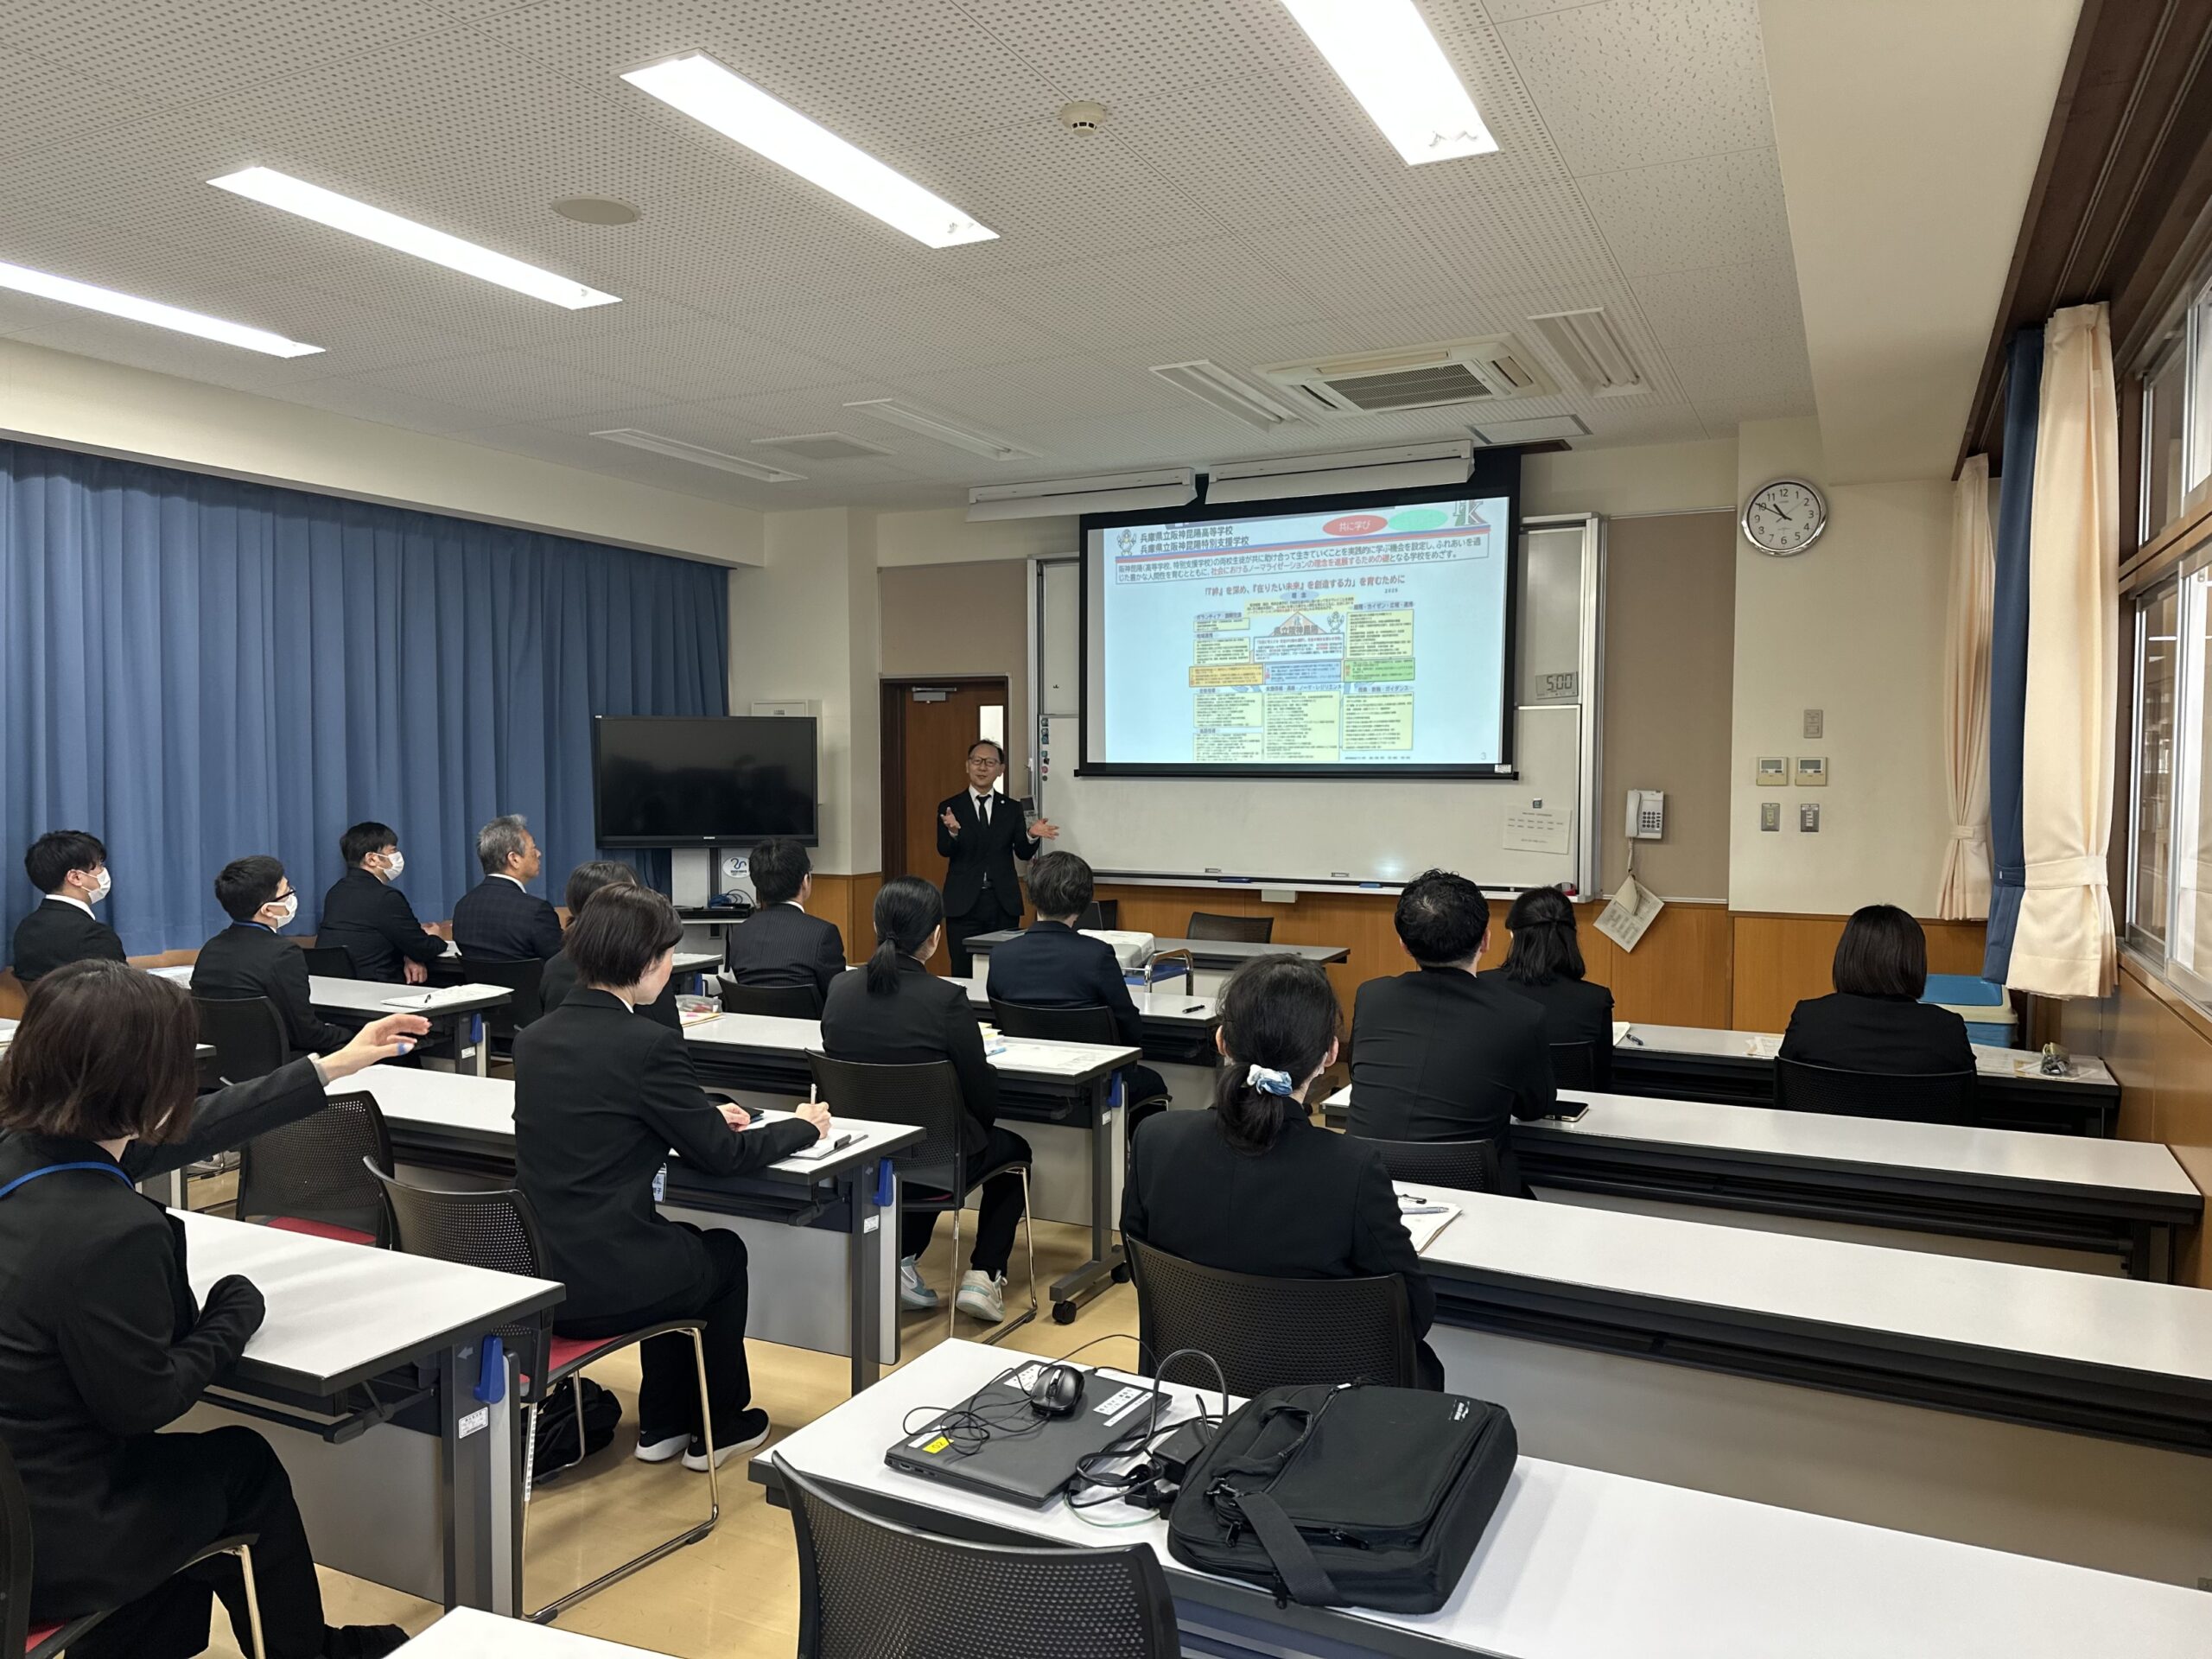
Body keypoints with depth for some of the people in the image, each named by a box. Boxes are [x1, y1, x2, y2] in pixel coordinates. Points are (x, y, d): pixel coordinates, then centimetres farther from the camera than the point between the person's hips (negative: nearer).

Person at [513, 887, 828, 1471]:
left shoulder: (533, 1037, 3)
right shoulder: (649, 1044, -19)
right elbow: (721, 1155, -9)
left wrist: (702, 1115, 21)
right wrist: (803, 1127, 8)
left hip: (531, 1269, 7)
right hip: (604, 1283, -7)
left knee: (683, 1243, 32)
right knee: (724, 1250, 24)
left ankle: (662, 1423, 39)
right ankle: (718, 1426, 37)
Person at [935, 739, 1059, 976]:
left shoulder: (1012, 808, 8)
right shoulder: (949, 807, 3)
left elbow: (1023, 853, 3)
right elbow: (944, 851, -8)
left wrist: (1032, 835, -19)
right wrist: (953, 831, -31)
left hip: (1004, 903, 2)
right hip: (964, 903, -1)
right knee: (963, 974, 2)